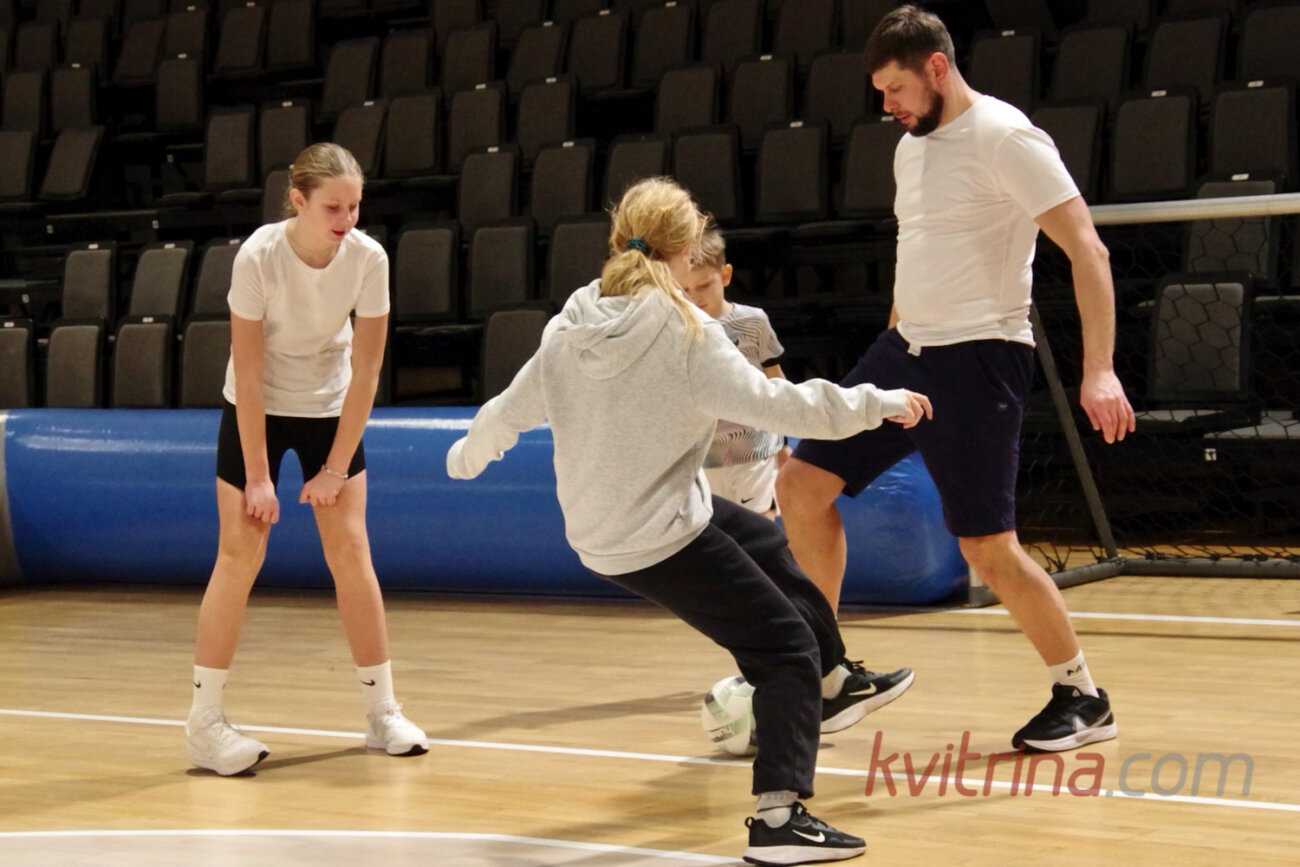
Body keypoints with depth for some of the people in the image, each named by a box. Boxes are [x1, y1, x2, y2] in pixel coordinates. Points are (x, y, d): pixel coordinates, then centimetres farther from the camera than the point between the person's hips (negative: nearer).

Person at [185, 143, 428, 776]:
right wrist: (259, 477, -19)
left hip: (331, 409, 2)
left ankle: (383, 711, 7)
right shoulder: (258, 257, -26)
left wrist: (336, 468, -12)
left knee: (350, 548, -2)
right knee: (240, 553, -6)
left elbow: (365, 373, -12)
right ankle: (203, 720, 1)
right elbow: (247, 374, -21)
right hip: (256, 412, -2)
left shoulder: (369, 259, -20)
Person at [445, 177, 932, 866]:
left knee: (766, 543, 30)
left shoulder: (569, 326, 1)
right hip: (660, 539, -8)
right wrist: (877, 403, -12)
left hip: (597, 529, 8)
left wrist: (468, 454, 34)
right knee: (785, 647, -3)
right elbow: (770, 402, -22)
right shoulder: (685, 331, -18)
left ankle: (832, 681, 44)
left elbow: (512, 409, 13)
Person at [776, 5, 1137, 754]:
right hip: (906, 349, 9)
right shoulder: (912, 149, 13)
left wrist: (1099, 370, -26)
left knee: (988, 548, -8)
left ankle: (1083, 698, 11)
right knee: (803, 482, 3)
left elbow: (1088, 250, -18)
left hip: (977, 357, -8)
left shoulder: (1004, 138, -13)